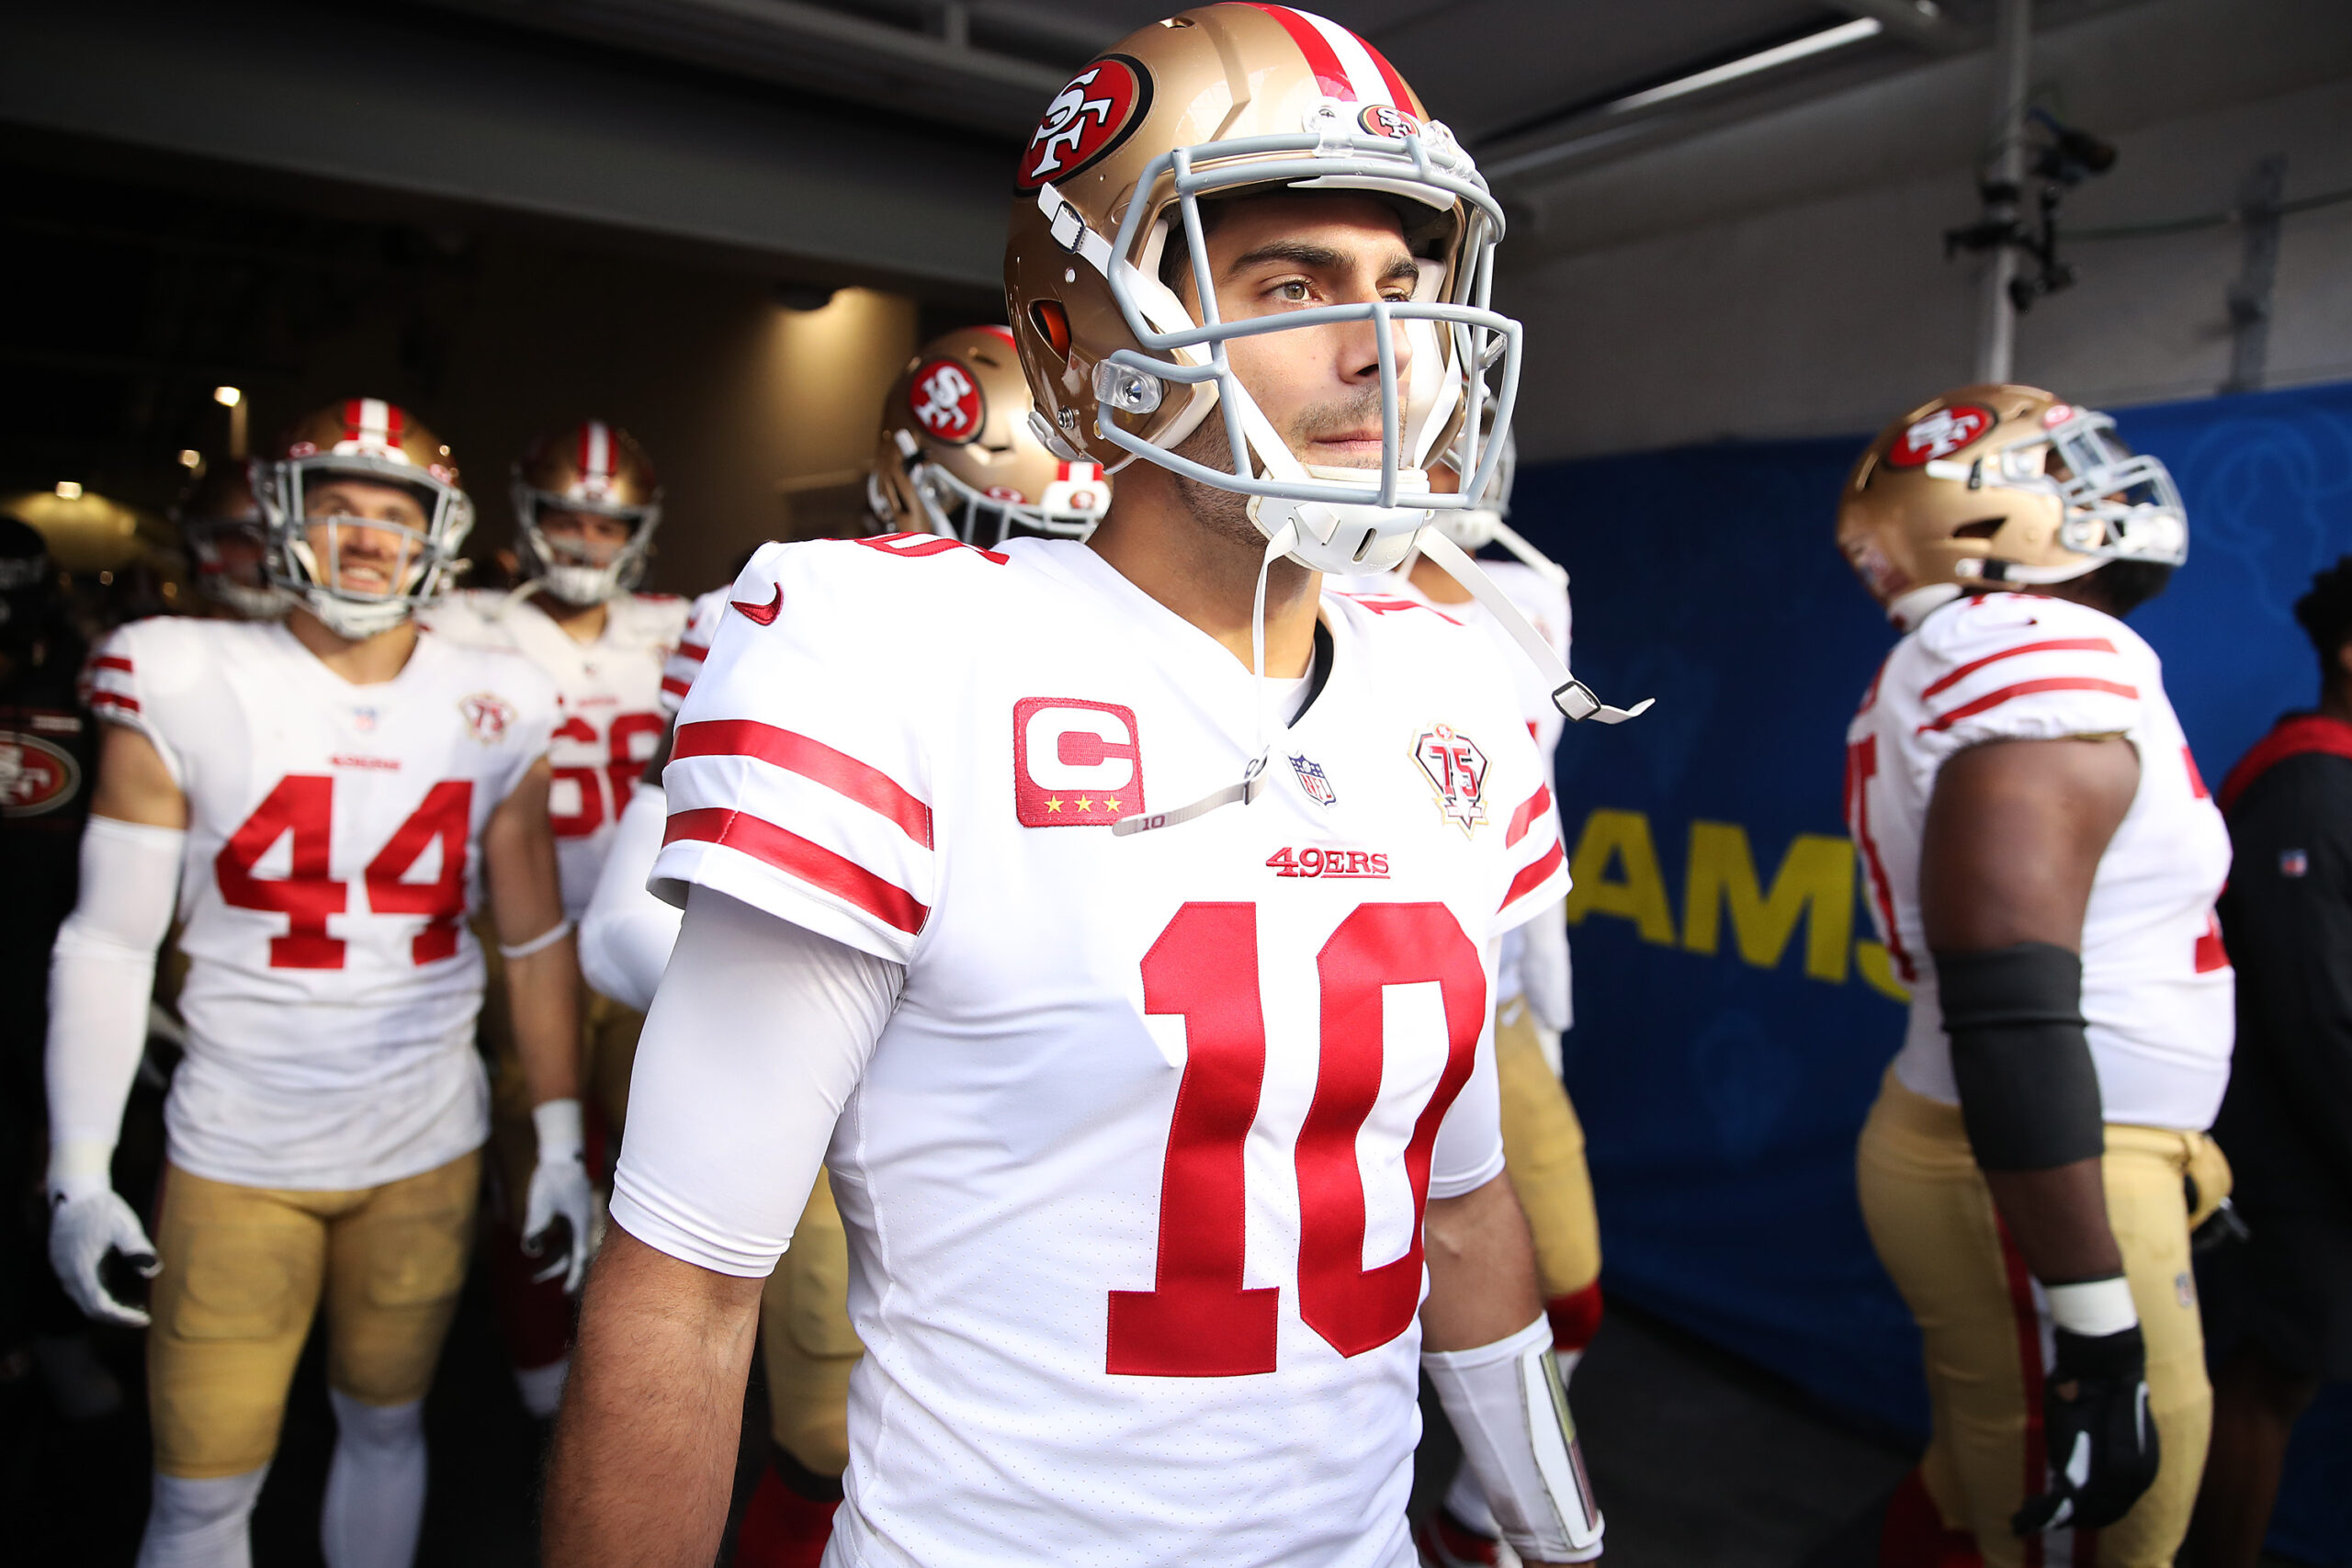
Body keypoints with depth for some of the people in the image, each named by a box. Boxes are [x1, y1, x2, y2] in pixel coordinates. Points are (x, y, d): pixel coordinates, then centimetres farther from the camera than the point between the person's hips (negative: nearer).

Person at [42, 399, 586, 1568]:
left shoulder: (491, 713, -1)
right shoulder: (184, 690, -6)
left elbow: (535, 939, 4)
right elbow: (108, 944, -2)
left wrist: (561, 1140, 4)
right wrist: (80, 1175, -5)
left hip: (428, 1152, 2)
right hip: (236, 1155, -1)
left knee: (384, 1425, 17)